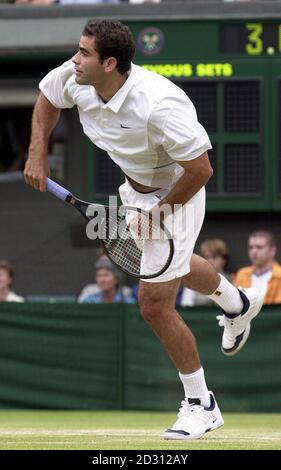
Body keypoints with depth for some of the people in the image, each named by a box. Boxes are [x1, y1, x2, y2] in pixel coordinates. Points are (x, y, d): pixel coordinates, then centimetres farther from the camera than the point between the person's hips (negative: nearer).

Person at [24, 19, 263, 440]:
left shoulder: (158, 106, -41)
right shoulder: (76, 81, -19)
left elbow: (200, 169, -32)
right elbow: (48, 96, 6)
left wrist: (161, 209, -22)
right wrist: (38, 154, -4)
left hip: (175, 195, -8)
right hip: (134, 187, 9)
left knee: (154, 303, -10)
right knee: (172, 265, 34)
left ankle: (201, 405, 8)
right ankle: (238, 304, 66)